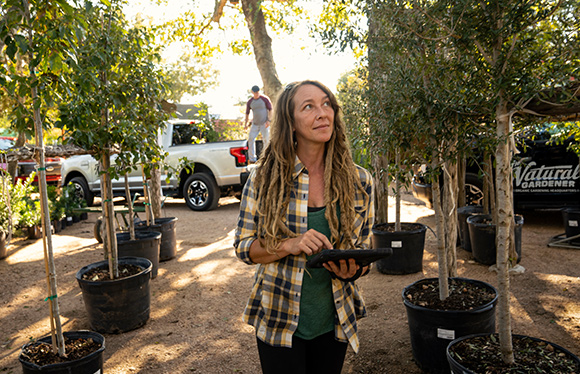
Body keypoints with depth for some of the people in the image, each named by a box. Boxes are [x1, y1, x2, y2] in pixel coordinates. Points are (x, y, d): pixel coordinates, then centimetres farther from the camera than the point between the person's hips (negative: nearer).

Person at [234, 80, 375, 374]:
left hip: (334, 322, 3)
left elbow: (363, 249, 5)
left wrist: (350, 271, -17)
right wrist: (289, 245, -24)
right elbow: (243, 246, -6)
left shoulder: (358, 181, -5)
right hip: (278, 321, -2)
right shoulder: (265, 177, -10)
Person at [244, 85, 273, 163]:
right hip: (255, 124, 3)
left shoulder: (265, 99, -8)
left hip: (264, 123, -3)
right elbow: (247, 113, 10)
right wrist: (246, 123, -1)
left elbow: (270, 110, -5)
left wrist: (268, 120, -16)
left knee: (266, 140, -7)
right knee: (251, 139, -9)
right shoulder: (249, 102, 1)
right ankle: (252, 158, -2)